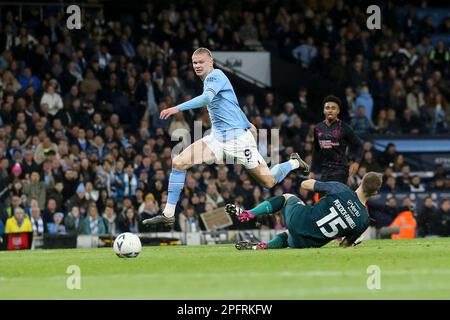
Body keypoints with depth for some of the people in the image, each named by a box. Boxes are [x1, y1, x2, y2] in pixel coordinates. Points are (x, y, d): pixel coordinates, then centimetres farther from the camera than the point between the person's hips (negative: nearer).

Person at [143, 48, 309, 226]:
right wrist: (247, 124, 35)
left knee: (269, 183, -3)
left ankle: (294, 163, 28)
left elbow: (206, 98, -31)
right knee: (178, 163, -9)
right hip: (217, 138, 9)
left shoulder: (216, 75, -11)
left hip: (237, 138, -9)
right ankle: (168, 215, -6)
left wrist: (178, 108, -39)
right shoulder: (210, 80, 16)